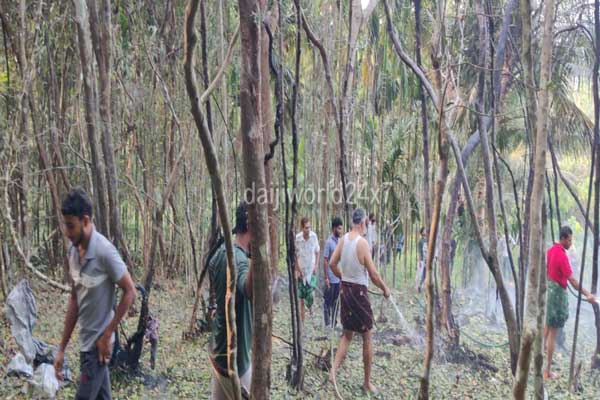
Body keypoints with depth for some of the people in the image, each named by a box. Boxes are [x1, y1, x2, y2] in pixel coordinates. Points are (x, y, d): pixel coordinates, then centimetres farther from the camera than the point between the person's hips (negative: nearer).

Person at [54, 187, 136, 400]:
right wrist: (62, 348, 10)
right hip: (85, 343, 7)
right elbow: (74, 300, 9)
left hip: (98, 345, -7)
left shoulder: (104, 251, -21)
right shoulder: (72, 251, 1)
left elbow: (130, 292, -15)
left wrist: (107, 335, -13)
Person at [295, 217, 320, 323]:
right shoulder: (297, 238, -14)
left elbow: (317, 252, 5)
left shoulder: (314, 236, -10)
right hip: (301, 271, 0)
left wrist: (316, 266, -2)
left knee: (310, 295, -6)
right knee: (301, 297, 6)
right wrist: (297, 270, -4)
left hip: (312, 271, 0)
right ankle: (302, 320, 19)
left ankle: (311, 308, 25)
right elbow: (295, 256, -2)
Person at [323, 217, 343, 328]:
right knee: (328, 301, 5)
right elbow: (325, 261, -12)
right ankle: (327, 324, 14)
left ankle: (334, 323, 23)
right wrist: (326, 278, -14)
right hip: (331, 278, -7)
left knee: (336, 302, 13)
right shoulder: (329, 242, -13)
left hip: (339, 278, 7)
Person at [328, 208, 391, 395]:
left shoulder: (343, 239, -1)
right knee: (367, 337, 8)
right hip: (359, 292, -6)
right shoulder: (362, 243, -18)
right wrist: (385, 289, 1)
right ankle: (367, 383, 17)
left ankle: (334, 370, 4)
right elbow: (373, 275, -15)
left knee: (347, 334, 19)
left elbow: (332, 264, 5)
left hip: (345, 290, 6)